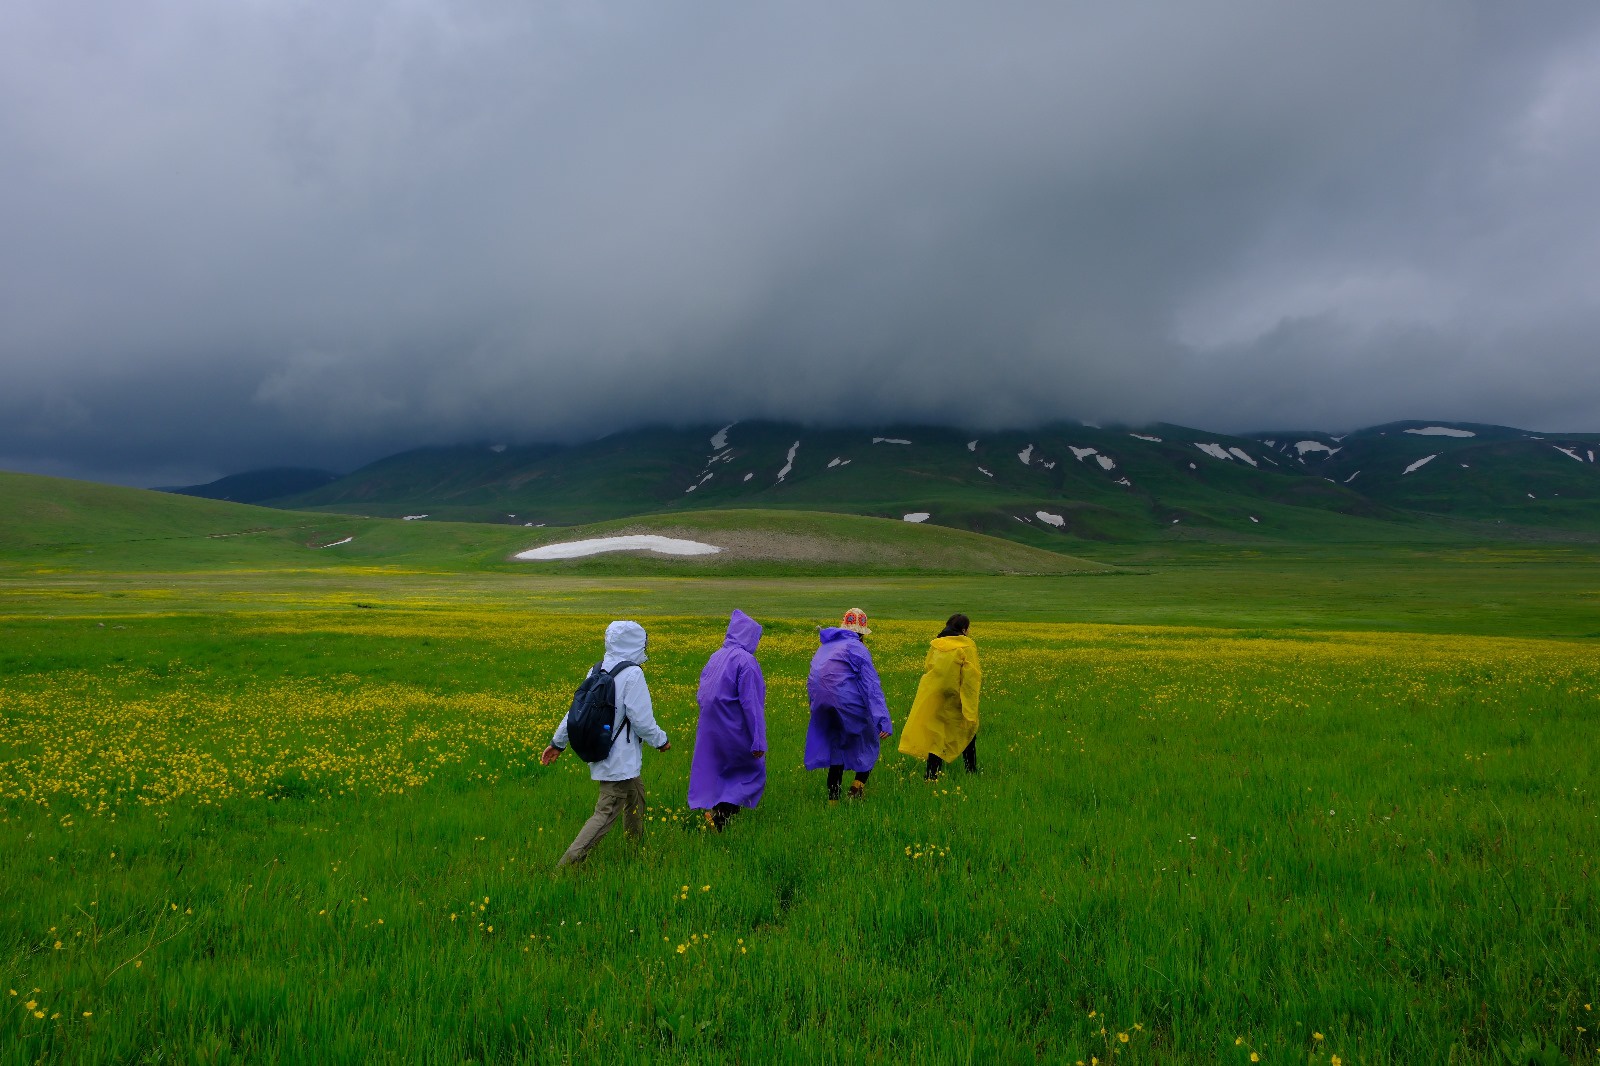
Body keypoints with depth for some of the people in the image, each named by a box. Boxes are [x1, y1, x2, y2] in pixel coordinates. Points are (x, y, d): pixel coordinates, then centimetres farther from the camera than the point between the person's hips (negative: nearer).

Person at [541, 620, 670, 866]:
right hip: (620, 760, -9)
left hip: (599, 752, 9)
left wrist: (558, 742, 17)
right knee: (606, 814, -5)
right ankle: (566, 864, -11)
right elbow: (641, 720, -18)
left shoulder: (597, 671, 5)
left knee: (635, 793, 26)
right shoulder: (632, 675, -18)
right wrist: (661, 741, -1)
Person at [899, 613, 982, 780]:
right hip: (954, 697, -3)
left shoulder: (935, 644, 7)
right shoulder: (967, 645, -7)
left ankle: (932, 774, -1)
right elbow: (971, 676, -12)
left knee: (935, 735, 6)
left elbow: (926, 668, 15)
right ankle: (971, 770, 26)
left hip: (932, 696, 3)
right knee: (967, 730, 17)